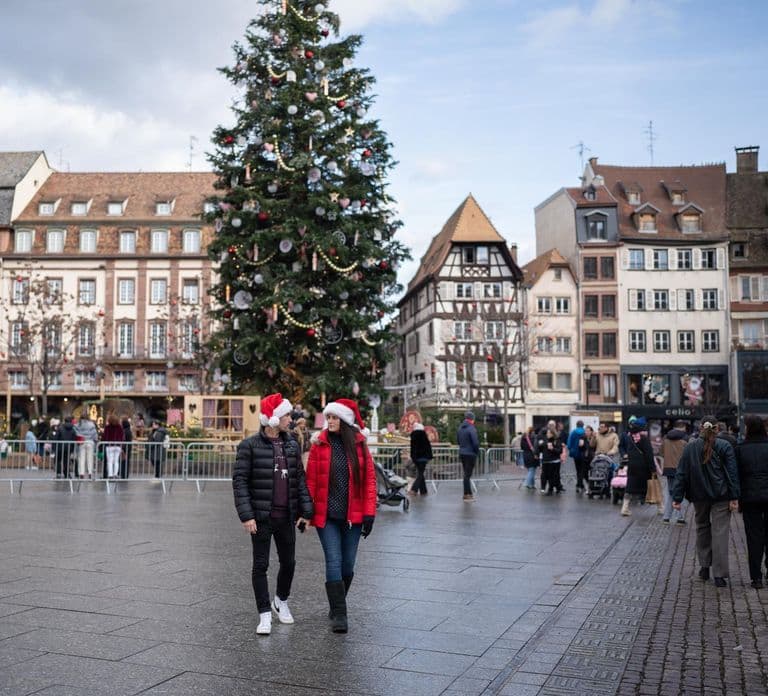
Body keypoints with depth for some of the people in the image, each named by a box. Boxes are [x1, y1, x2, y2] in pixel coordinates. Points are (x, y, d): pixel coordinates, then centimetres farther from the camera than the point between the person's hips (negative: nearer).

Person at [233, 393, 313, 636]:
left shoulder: (292, 445, 7)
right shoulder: (250, 446, -8)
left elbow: (300, 479, 10)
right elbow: (240, 481, -10)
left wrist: (306, 511, 4)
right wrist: (246, 515, -16)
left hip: (286, 516, 5)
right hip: (261, 517, -5)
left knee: (288, 562, 14)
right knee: (261, 565, 2)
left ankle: (281, 601, 38)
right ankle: (265, 615, 12)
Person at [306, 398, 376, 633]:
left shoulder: (359, 444, 1)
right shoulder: (320, 445, -2)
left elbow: (369, 479, 1)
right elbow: (310, 480, -2)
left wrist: (369, 513, -5)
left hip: (353, 516, 2)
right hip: (326, 516, -2)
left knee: (348, 565, 10)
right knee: (333, 563, -7)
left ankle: (337, 606, 31)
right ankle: (338, 614, -1)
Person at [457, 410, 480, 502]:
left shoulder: (460, 428, 8)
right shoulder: (471, 428, -17)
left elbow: (458, 440, 14)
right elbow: (475, 442, -19)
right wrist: (477, 451, -4)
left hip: (462, 453, 8)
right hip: (470, 454, -8)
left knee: (466, 474, 16)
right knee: (467, 474, -3)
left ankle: (469, 493, 23)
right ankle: (466, 495, 0)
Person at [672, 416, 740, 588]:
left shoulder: (690, 447, 0)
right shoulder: (725, 447, -4)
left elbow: (681, 474, -1)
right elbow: (732, 473, -8)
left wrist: (677, 498, 0)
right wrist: (734, 497, -7)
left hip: (699, 496, 2)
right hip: (721, 496, -2)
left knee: (702, 528, 19)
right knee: (720, 532, 0)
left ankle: (704, 567, 22)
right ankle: (719, 574, -2)